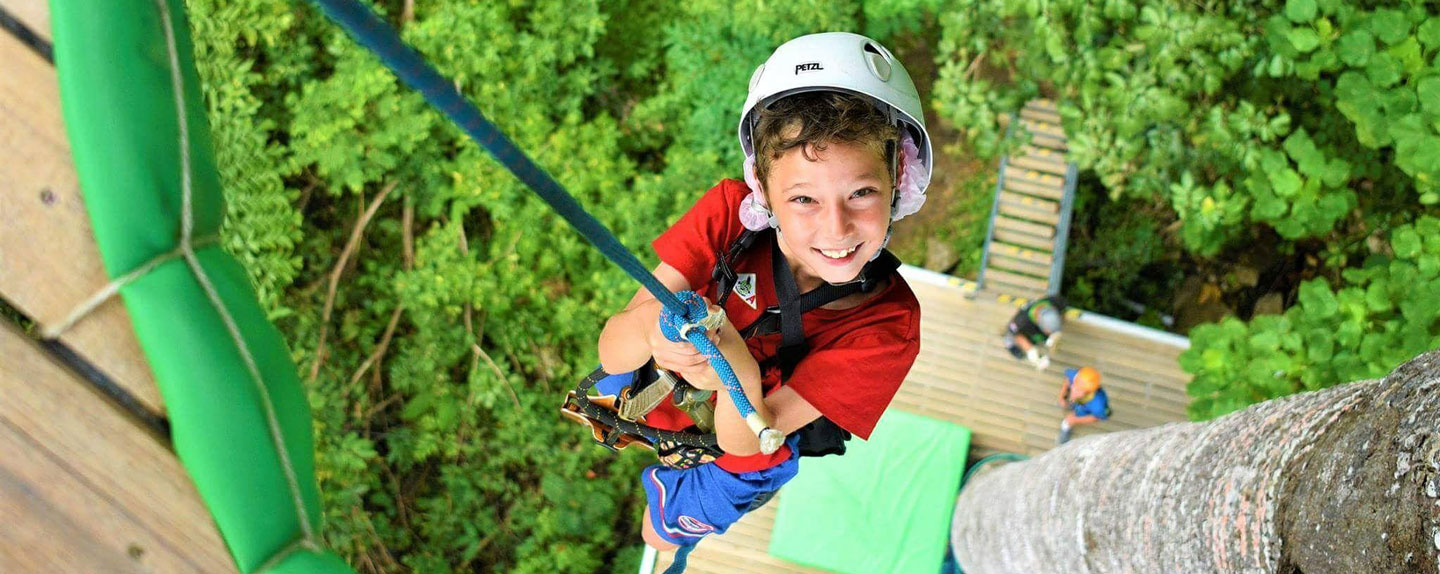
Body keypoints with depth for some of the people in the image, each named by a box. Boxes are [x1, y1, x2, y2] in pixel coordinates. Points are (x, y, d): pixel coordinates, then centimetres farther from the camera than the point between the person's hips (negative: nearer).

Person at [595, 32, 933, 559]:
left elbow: (746, 441, -35)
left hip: (749, 444, -1)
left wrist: (740, 373, -60)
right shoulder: (729, 212, -34)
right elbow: (611, 351, -35)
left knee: (662, 533, 24)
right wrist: (649, 323, -61)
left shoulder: (888, 326, -37)